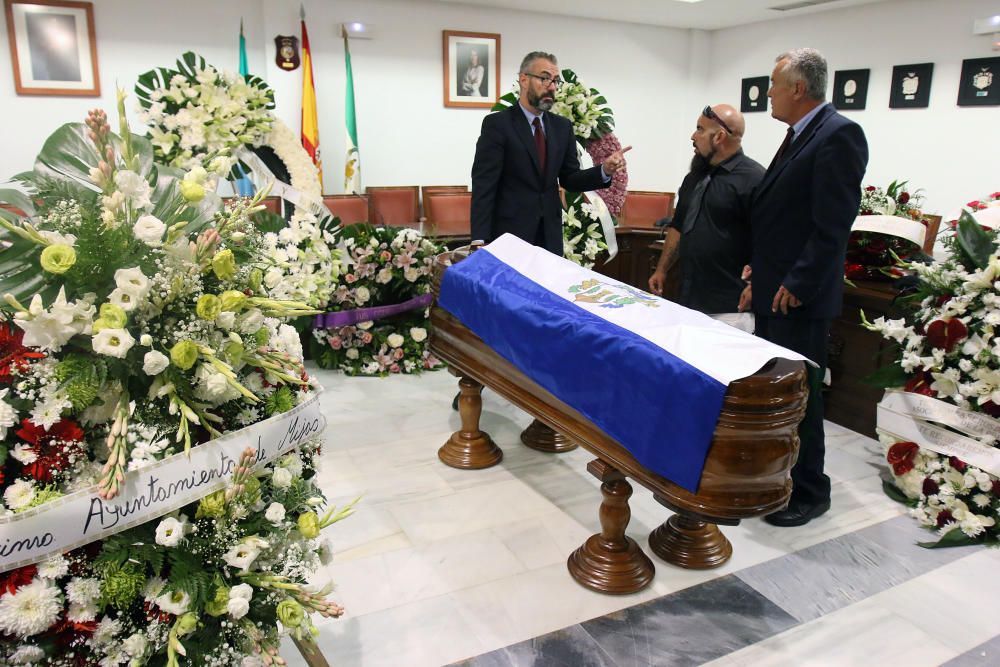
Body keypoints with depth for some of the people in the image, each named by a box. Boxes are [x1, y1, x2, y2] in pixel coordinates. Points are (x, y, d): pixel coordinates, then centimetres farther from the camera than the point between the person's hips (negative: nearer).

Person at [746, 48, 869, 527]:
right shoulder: (799, 136, 15)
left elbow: (833, 224, -20)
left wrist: (797, 284, -19)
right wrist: (760, 271, 13)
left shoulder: (838, 135, -13)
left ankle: (809, 492, 16)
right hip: (772, 291, 9)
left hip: (799, 296, -9)